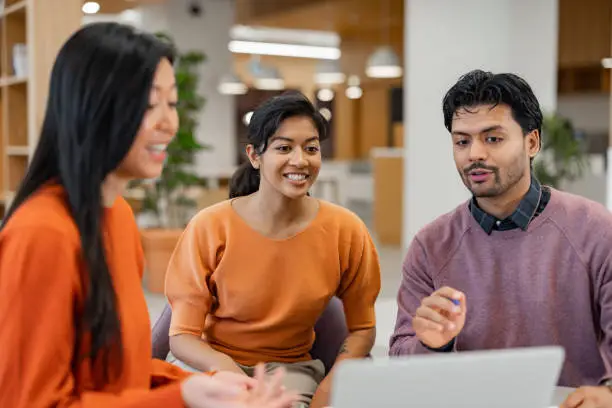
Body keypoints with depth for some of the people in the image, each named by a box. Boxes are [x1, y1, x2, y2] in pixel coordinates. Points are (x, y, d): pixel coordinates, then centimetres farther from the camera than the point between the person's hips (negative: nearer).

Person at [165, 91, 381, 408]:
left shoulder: (346, 231, -9)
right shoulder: (210, 227, -15)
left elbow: (361, 328, 3)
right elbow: (182, 335, -11)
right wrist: (222, 366, -32)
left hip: (290, 367, 2)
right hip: (212, 364, -2)